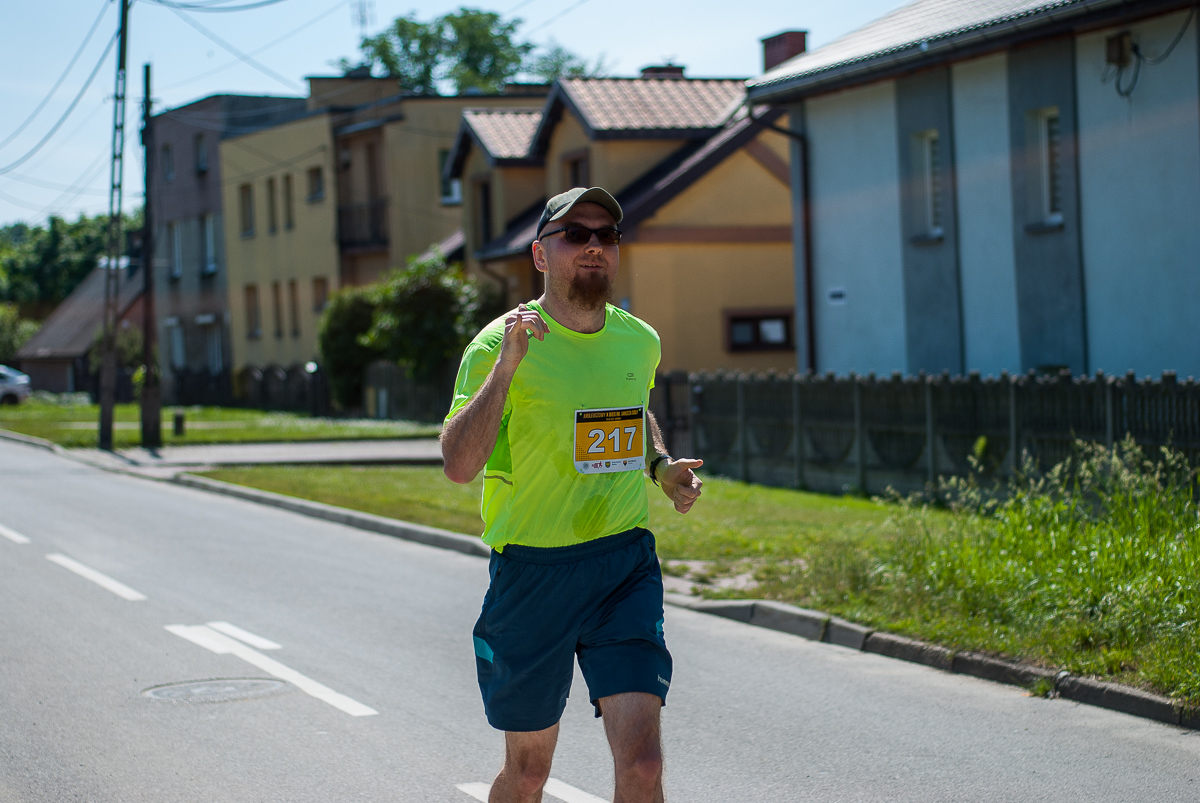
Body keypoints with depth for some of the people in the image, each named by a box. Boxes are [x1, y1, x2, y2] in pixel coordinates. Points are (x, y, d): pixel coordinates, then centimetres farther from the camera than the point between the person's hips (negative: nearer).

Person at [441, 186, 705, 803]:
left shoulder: (640, 341, 6)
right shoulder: (501, 344, -10)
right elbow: (459, 465, -22)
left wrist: (662, 467, 9)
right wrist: (507, 365, -28)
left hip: (626, 565, 3)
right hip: (533, 569, -3)